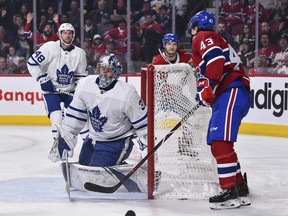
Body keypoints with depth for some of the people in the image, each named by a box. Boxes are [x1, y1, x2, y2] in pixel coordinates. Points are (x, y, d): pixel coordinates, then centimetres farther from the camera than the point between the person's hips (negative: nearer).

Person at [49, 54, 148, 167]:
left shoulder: (127, 93, -22)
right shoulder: (85, 84, -9)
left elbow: (142, 123, -16)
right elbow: (75, 115, 2)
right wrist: (66, 137, 3)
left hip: (117, 143, -6)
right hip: (93, 138, 7)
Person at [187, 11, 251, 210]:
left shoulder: (203, 37, 0)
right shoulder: (216, 40, 32)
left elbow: (216, 60, -18)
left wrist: (207, 88, -20)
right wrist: (205, 92, 15)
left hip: (232, 94, -11)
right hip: (228, 96, 11)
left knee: (220, 143, -17)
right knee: (218, 145, 14)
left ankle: (230, 192, -21)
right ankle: (240, 188, 18)